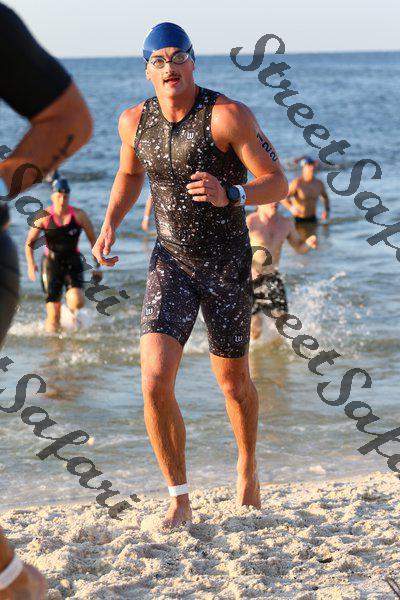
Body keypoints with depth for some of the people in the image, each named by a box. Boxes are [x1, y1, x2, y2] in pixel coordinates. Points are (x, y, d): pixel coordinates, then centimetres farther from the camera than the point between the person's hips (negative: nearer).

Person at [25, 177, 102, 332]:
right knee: (53, 316, -5)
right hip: (51, 262, 0)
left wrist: (97, 267, 0)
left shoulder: (79, 215, -5)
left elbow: (93, 240, 4)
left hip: (73, 262, 0)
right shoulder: (44, 217, -5)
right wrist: (31, 264, -13)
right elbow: (30, 242, 2)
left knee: (77, 302, -23)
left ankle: (73, 310, 13)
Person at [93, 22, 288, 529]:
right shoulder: (134, 121, -1)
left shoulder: (227, 116, -16)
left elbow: (278, 184, -16)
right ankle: (179, 500, 1)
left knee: (233, 383, 13)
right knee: (155, 383, -14)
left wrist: (229, 195, -35)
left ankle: (247, 468, 44)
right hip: (170, 262, 3)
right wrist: (109, 225, 6)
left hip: (227, 263, -2)